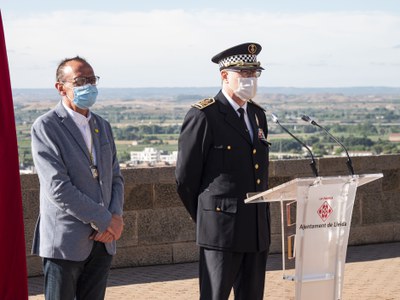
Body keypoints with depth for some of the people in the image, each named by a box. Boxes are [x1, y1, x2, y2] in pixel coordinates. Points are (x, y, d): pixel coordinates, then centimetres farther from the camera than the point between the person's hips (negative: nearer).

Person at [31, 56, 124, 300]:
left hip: (102, 241, 6)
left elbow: (115, 177, 16)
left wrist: (117, 217, -4)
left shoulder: (103, 126, 15)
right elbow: (58, 187, -16)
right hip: (65, 243, -6)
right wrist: (104, 220, -15)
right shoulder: (46, 127, -9)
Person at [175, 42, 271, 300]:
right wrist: (206, 220, 4)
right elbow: (185, 177, -6)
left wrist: (263, 220, 18)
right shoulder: (203, 116, -9)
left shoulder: (257, 115, 14)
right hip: (222, 230, -7)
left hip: (258, 230, 7)